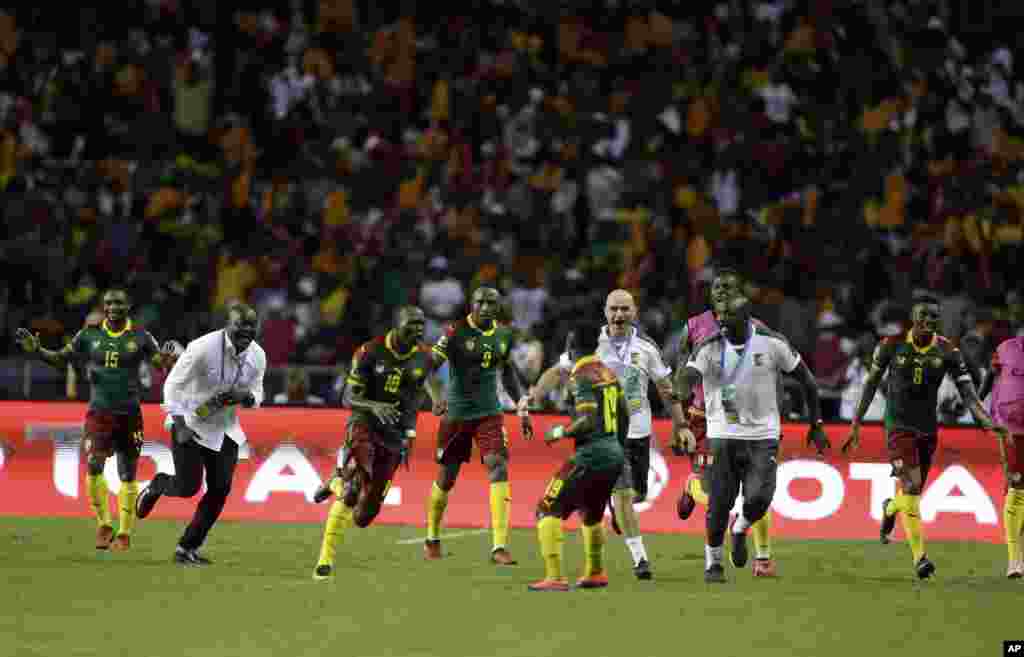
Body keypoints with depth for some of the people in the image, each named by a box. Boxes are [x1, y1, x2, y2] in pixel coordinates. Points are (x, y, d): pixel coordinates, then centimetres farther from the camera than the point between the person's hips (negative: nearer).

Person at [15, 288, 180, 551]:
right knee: (94, 468, -16)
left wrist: (170, 356, -25)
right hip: (99, 413, 0)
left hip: (129, 415, 0)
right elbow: (60, 359, 7)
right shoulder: (89, 335, 3)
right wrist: (36, 350, -9)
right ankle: (104, 525, 2)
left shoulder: (140, 337, 0)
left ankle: (124, 534, 17)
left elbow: (163, 364, -2)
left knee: (127, 475, 6)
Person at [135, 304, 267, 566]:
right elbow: (173, 384, -19)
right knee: (188, 487, -9)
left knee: (220, 490, -2)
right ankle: (158, 485, 28)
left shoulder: (257, 356, -6)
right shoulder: (203, 348, -24)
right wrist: (179, 422, -29)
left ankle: (187, 549, 11)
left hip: (225, 428, 5)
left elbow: (256, 396, 6)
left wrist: (243, 396, -18)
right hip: (190, 424, -5)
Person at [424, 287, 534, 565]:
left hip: (489, 413, 3)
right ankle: (432, 539, 34)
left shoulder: (504, 336, 5)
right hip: (456, 413, -3)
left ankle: (499, 547, -21)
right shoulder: (456, 332, -10)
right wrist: (437, 396, -35)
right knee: (446, 477, 8)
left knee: (499, 468, -17)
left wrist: (522, 409, 15)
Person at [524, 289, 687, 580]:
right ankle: (639, 557, -8)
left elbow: (666, 389, 9)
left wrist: (681, 426, 7)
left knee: (637, 494, 9)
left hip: (639, 430, 3)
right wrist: (534, 395, -17)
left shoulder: (646, 347, 2)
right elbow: (558, 372, -2)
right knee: (623, 493, -13)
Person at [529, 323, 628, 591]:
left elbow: (588, 421, -22)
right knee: (591, 514, 28)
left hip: (591, 455, -8)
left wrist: (560, 432, -7)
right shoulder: (607, 372, 13)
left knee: (549, 510, -4)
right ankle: (595, 573, 39)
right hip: (615, 454, 8)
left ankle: (555, 577, -14)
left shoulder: (581, 377, -12)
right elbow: (624, 414, 21)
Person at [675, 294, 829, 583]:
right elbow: (686, 383, -20)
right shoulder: (709, 348, -7)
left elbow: (807, 380, 5)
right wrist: (681, 424, -37)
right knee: (719, 505, -1)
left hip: (763, 436, 0)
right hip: (723, 436, 0)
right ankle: (713, 561, 21)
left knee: (758, 499, -16)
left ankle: (741, 528, 19)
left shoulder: (772, 343, -6)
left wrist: (816, 425, 5)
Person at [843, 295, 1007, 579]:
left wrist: (987, 421, -26)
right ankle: (920, 556, -15)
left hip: (928, 428, 3)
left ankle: (890, 509, 50)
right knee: (912, 487, -18)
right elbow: (871, 384, 3)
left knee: (914, 492, 12)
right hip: (898, 426, -3)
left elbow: (967, 391, -10)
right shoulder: (892, 346, -7)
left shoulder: (947, 352, -4)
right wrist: (856, 424, 3)